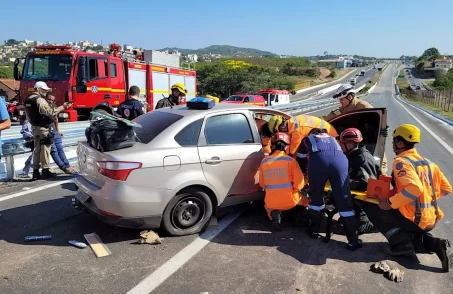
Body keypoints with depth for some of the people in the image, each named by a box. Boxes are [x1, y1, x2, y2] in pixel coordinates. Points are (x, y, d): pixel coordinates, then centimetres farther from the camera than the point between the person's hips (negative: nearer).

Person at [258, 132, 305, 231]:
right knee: (300, 193, 34)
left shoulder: (264, 162, -1)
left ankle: (274, 214, 4)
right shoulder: (290, 160, -10)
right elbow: (299, 185, -11)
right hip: (290, 202, 1)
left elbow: (262, 184, 9)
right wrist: (290, 189, 10)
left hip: (271, 204, 0)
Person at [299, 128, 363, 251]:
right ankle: (353, 240, 3)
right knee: (344, 198, 2)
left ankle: (314, 230, 28)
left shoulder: (307, 139, 36)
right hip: (340, 160, 2)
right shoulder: (332, 138, 43)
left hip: (318, 160, -2)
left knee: (316, 195, 16)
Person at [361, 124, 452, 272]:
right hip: (431, 220, 8)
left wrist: (390, 203, -20)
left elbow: (414, 188, -29)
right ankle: (432, 243, 5)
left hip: (413, 219, -8)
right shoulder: (428, 162, 11)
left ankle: (402, 244, -3)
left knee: (371, 207, 5)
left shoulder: (401, 161, -14)